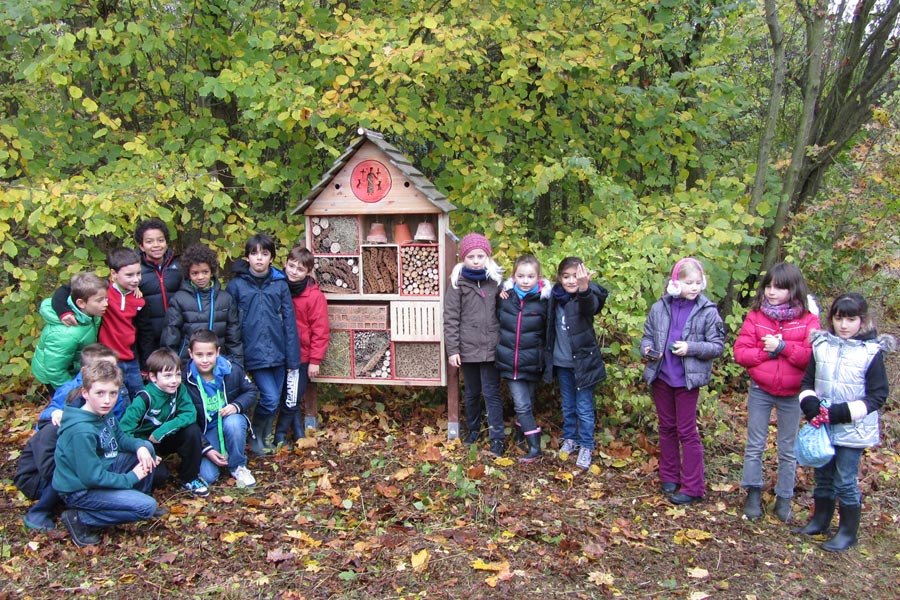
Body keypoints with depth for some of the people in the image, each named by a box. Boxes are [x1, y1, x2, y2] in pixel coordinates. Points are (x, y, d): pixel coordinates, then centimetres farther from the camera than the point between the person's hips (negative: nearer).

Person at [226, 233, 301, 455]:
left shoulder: (280, 284, 4)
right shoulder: (236, 285, -1)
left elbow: (289, 321, 3)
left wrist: (292, 358, 0)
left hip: (277, 351, 3)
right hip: (253, 352, -3)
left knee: (275, 399, 11)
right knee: (270, 398, -11)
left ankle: (264, 438, 33)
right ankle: (255, 437, 14)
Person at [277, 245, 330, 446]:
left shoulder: (315, 296, -12)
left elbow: (321, 331, -11)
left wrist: (315, 360, -11)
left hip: (300, 358, -4)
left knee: (290, 401, 4)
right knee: (291, 401, 13)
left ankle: (280, 436, 22)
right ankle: (299, 433, 29)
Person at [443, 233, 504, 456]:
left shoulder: (496, 280, 2)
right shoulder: (458, 283, -3)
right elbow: (451, 318, -5)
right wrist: (452, 349, -8)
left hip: (491, 348, 0)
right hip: (468, 348, 0)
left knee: (491, 393, 1)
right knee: (472, 392, 15)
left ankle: (497, 437, 9)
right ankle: (473, 429, 34)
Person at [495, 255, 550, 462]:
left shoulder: (543, 300, -7)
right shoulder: (505, 297, -3)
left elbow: (548, 332, 4)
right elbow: (495, 322, 14)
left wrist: (545, 357, 4)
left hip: (532, 363, -1)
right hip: (509, 361, 1)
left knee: (527, 404, 12)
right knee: (522, 405, -2)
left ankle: (522, 430, 27)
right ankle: (534, 446, 4)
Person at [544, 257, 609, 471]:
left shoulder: (587, 296, -16)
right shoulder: (555, 297, 0)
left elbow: (591, 306, -41)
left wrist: (584, 289, -61)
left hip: (583, 361, -5)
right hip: (562, 361, 5)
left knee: (584, 408, 4)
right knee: (567, 406, 19)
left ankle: (586, 447, 19)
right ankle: (569, 439, 35)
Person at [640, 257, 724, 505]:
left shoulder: (708, 312, -8)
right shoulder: (659, 307, -1)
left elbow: (717, 346, -6)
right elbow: (647, 336, 7)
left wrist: (691, 348, -21)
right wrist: (647, 350, -14)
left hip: (688, 379, -3)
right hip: (661, 376, 4)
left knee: (687, 431, 1)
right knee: (666, 428, 15)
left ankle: (693, 488, 10)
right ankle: (670, 476, 30)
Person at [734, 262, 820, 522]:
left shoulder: (808, 319, -6)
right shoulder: (755, 316, -2)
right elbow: (740, 352, -7)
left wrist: (782, 347, -22)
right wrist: (767, 352, -19)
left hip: (792, 394, -1)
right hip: (760, 391, 1)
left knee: (788, 450, 12)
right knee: (755, 445, 9)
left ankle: (784, 499, 25)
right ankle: (753, 495, 22)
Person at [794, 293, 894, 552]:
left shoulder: (872, 352, -9)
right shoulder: (822, 345, 2)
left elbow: (878, 395, -9)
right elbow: (807, 382, 8)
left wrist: (842, 412, -19)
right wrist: (810, 405, -12)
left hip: (852, 430, -4)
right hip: (822, 427, 4)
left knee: (846, 482, 2)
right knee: (823, 477, 17)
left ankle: (848, 532, 17)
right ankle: (820, 521, 33)